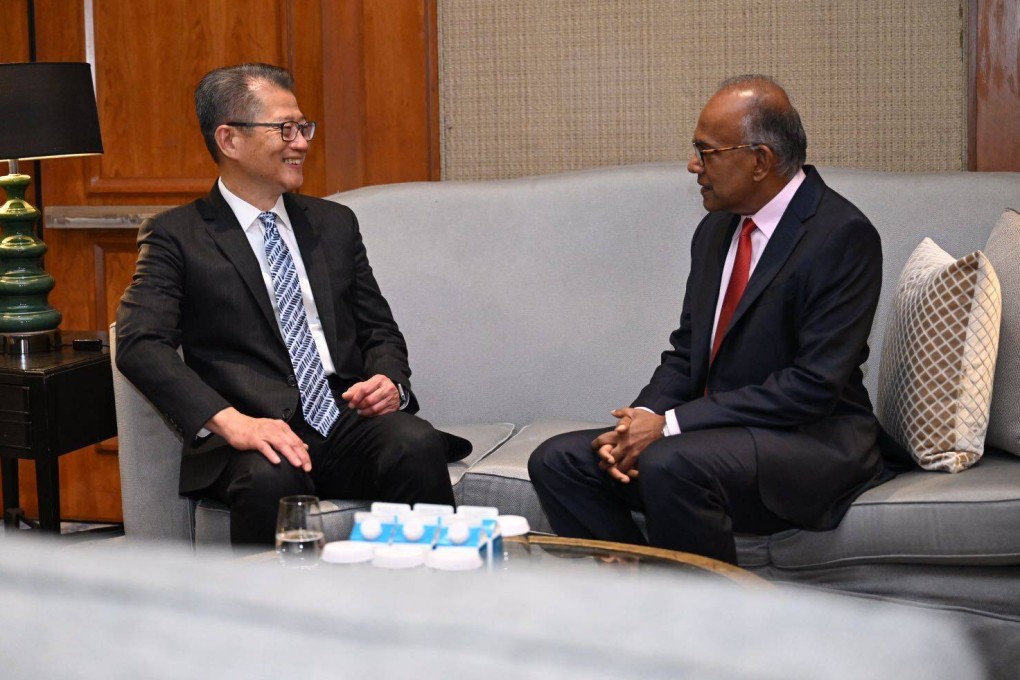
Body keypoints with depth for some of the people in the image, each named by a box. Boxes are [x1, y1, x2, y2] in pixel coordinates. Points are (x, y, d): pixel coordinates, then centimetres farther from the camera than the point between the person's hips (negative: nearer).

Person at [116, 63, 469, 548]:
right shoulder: (176, 236, 6)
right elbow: (139, 344, -8)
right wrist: (229, 421, -23)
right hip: (257, 436, -3)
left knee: (418, 445, -29)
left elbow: (379, 329, 23)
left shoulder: (334, 223, 21)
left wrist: (390, 381, -2)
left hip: (348, 421, 4)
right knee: (272, 478, -37)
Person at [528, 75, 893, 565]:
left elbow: (814, 385, -20)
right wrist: (642, 418, -8)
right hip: (717, 429, 8)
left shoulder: (843, 235, -13)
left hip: (813, 440, -8)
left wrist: (671, 424, -21)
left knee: (670, 465, -35)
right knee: (557, 461, -8)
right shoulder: (716, 230, 12)